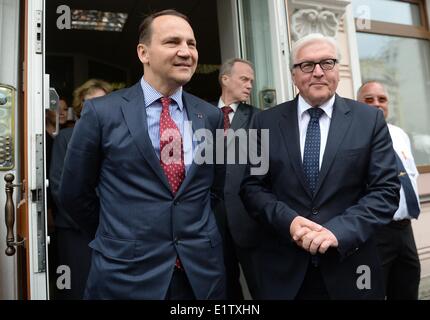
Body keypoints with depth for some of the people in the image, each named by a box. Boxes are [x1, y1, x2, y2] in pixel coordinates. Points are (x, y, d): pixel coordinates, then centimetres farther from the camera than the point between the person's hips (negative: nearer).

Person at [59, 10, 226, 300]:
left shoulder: (211, 116, 1)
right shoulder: (101, 111, -8)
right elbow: (75, 192, 1)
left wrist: (195, 228, 9)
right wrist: (116, 234, 8)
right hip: (126, 272, -2)